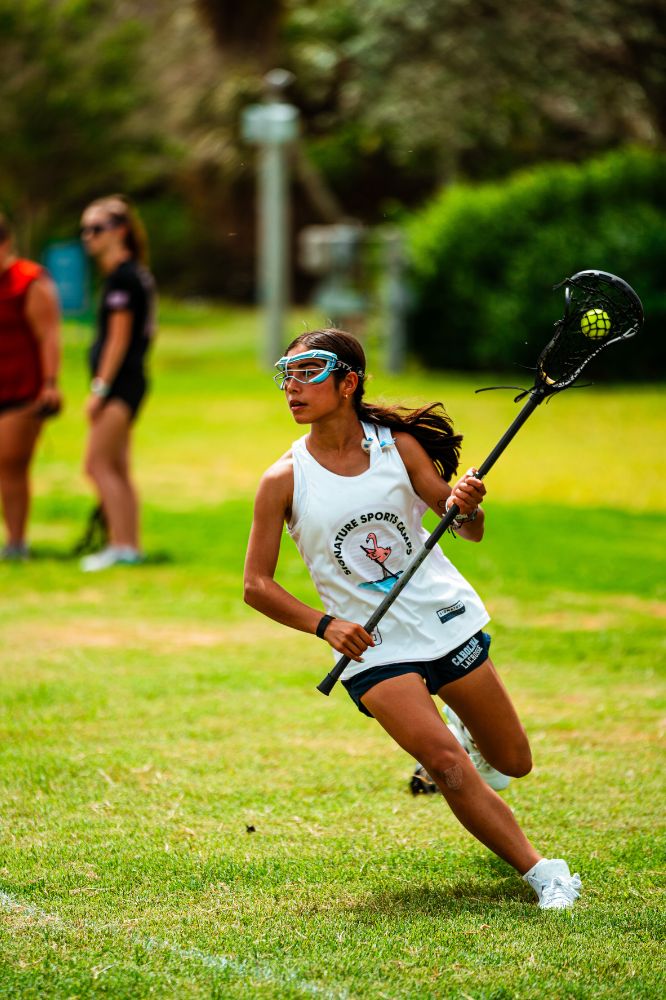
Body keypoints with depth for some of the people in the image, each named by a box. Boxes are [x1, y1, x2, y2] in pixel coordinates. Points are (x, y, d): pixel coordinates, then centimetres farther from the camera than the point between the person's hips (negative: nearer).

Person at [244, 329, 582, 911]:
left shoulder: (399, 446, -6)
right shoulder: (285, 480, -8)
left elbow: (471, 533, -2)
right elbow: (257, 585, -4)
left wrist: (465, 507, -26)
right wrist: (324, 624, -19)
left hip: (447, 618, 2)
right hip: (372, 647, -2)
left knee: (513, 764, 11)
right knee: (447, 765, -21)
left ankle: (441, 728, 45)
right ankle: (542, 872, -9)